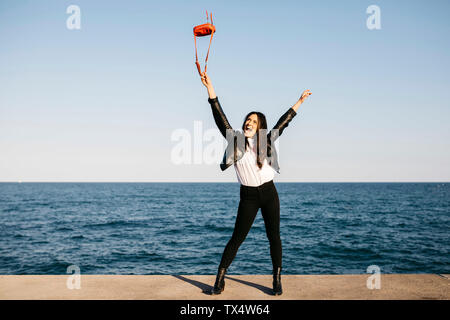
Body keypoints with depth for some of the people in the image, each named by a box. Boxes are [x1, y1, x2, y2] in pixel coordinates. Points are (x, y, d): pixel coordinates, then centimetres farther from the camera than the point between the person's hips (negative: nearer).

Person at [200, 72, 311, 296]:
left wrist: (299, 101, 16)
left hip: (269, 194, 2)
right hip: (248, 197, -2)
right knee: (237, 238, -2)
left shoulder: (266, 142, 2)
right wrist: (210, 89, -16)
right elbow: (220, 117, -9)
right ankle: (219, 279, 8)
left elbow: (283, 122, 10)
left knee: (274, 237, 5)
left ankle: (277, 280, 15)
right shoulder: (235, 140, -3)